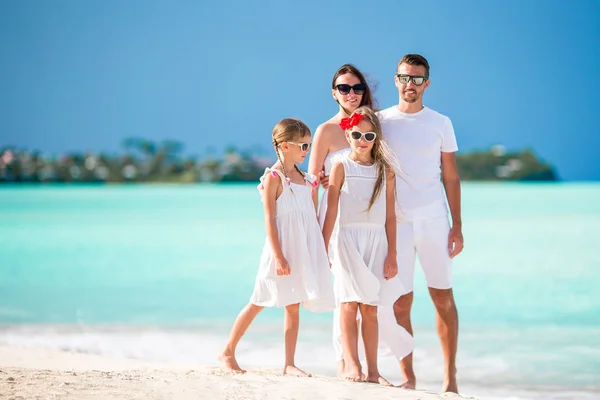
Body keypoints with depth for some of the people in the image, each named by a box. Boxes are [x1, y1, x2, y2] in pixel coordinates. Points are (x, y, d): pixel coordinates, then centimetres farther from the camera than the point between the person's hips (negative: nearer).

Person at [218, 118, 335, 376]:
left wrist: (322, 254, 14)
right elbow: (269, 220, -14)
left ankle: (289, 364, 7)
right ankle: (228, 352, 13)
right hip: (282, 250, -6)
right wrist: (278, 256, -19)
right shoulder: (273, 178, -9)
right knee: (258, 303, 1)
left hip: (303, 253, 6)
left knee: (293, 307, 5)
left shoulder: (306, 180, 12)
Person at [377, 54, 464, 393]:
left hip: (433, 220, 0)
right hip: (395, 222, 0)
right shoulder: (380, 121, 4)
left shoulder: (440, 123, 5)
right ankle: (408, 378, 8)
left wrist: (457, 226, 3)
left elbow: (451, 177, 7)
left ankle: (450, 376, 11)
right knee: (401, 302, -1)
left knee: (444, 298, 3)